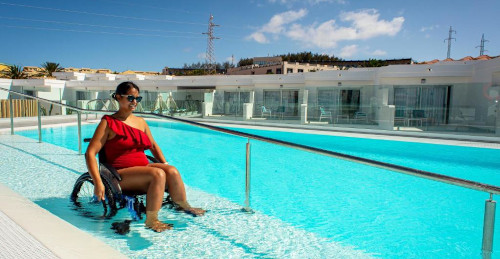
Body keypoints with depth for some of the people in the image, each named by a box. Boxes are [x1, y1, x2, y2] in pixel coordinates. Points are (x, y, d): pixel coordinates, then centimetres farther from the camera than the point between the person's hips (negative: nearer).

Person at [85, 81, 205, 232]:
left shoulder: (141, 122, 16)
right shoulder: (108, 123, -2)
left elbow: (153, 146, 27)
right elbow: (90, 153, -8)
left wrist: (165, 165, 12)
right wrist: (98, 183, -19)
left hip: (143, 168, 5)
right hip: (121, 175, -5)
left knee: (172, 171, -22)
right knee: (158, 174, -31)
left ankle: (184, 206, -6)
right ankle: (151, 220, -28)